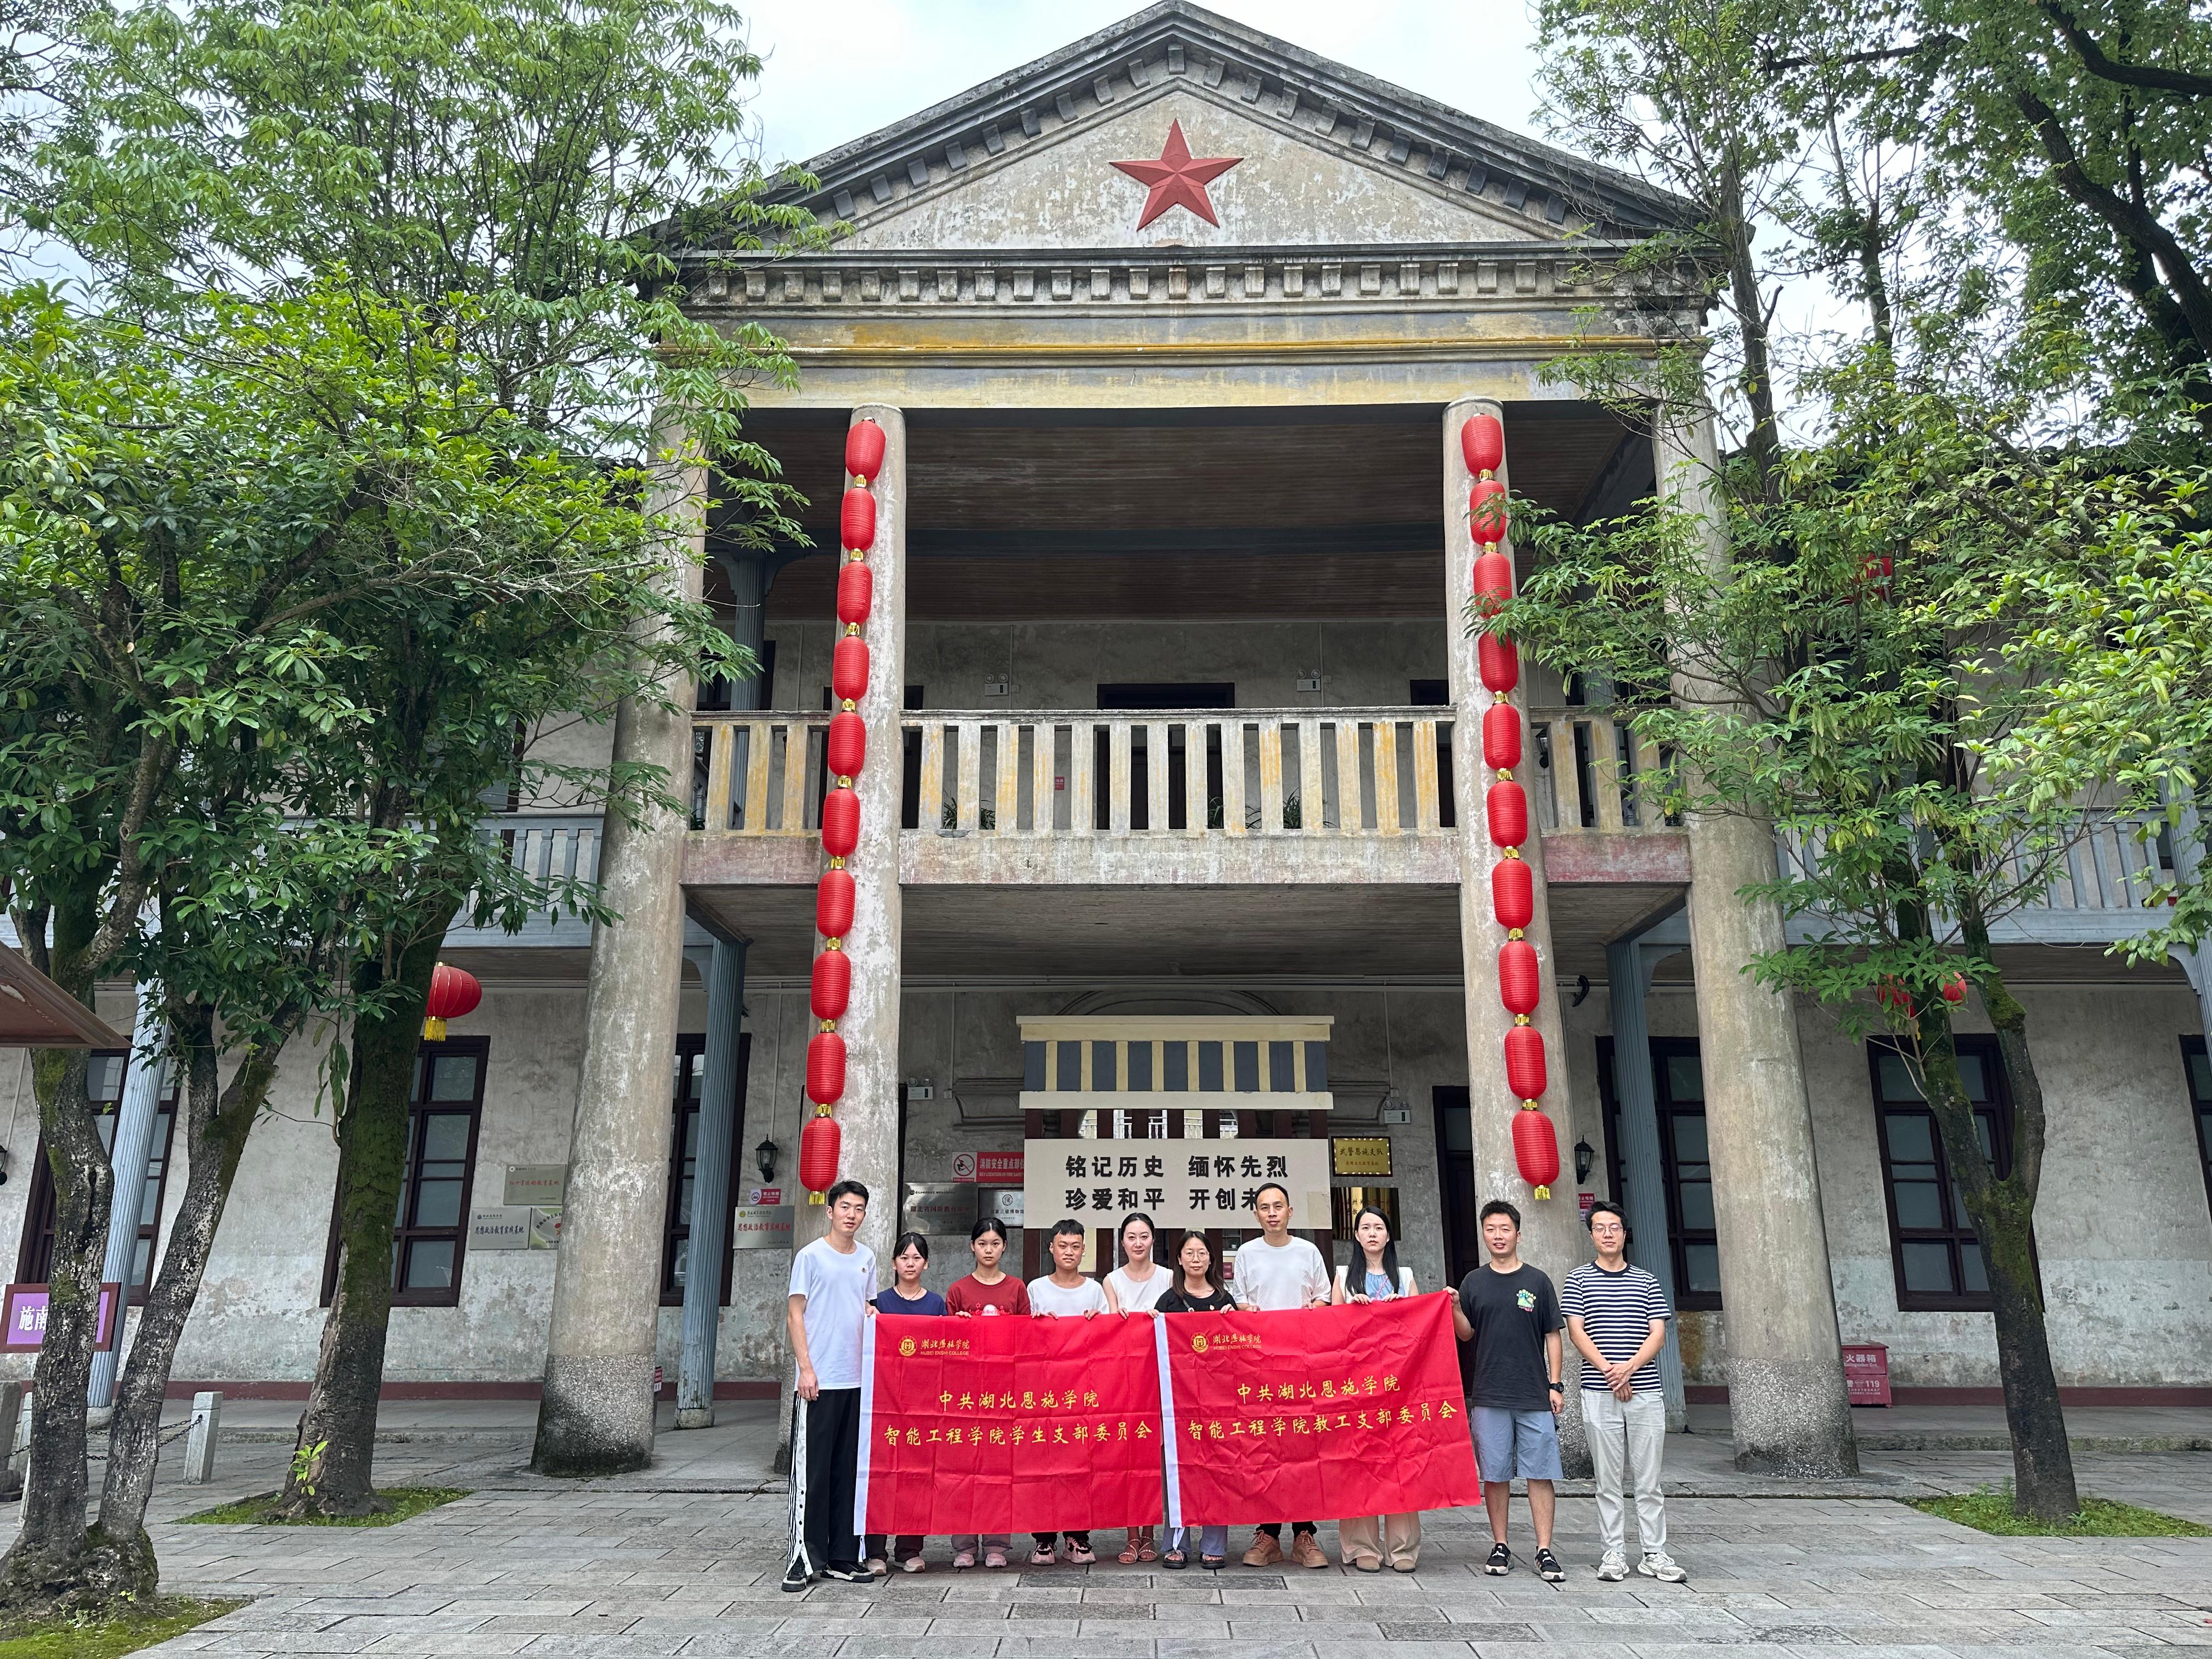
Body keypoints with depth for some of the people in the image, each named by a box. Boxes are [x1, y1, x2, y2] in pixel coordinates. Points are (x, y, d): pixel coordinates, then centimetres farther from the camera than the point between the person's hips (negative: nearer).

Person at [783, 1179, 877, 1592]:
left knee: (849, 1471, 9)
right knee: (812, 1471, -3)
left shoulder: (867, 1258, 12)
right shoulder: (811, 1256, -3)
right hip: (818, 1382, -5)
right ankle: (805, 1560, 5)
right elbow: (794, 1315, -4)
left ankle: (843, 1557, 17)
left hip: (858, 1381, 5)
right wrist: (806, 1369, -11)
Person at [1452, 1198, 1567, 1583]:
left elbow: (1552, 1336, 7)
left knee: (1540, 1473, -1)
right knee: (1495, 1475, 5)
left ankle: (1545, 1551, 4)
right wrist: (1454, 1308, -10)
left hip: (1535, 1395, -1)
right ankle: (1500, 1547, 16)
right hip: (1489, 1396, 1)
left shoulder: (1537, 1282, 5)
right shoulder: (1474, 1283, 7)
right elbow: (1466, 1334, 9)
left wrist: (1555, 1385, 0)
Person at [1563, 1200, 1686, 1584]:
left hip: (1646, 1392, 1)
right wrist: (1610, 1371, -13)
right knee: (1608, 1480, 3)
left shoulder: (1647, 1282, 11)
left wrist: (1629, 1367, -13)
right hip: (1599, 1394, -1)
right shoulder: (1578, 1280, 6)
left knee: (1648, 1480, 5)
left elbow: (1658, 1336, 3)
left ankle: (1655, 1555, 13)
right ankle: (1614, 1554, 11)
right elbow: (1576, 1333, -2)